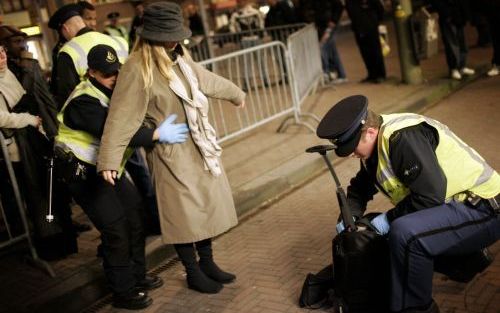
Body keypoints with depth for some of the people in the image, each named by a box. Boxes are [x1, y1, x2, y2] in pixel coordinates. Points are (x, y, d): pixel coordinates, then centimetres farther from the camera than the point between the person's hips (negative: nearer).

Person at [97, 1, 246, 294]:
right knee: (184, 213, 3)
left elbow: (207, 80, 24)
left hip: (201, 145, 8)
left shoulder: (180, 58, 7)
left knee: (207, 204, 15)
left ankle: (207, 262, 33)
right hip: (172, 152, -8)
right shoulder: (138, 68, -18)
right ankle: (193, 273, 22)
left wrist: (236, 93, 39)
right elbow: (123, 116, -23)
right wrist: (109, 159, -28)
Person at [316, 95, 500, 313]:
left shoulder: (403, 138, -25)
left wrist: (390, 219, -16)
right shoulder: (374, 145, 6)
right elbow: (360, 188, 19)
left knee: (405, 232, -33)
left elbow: (431, 195, -27)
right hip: (454, 206, 10)